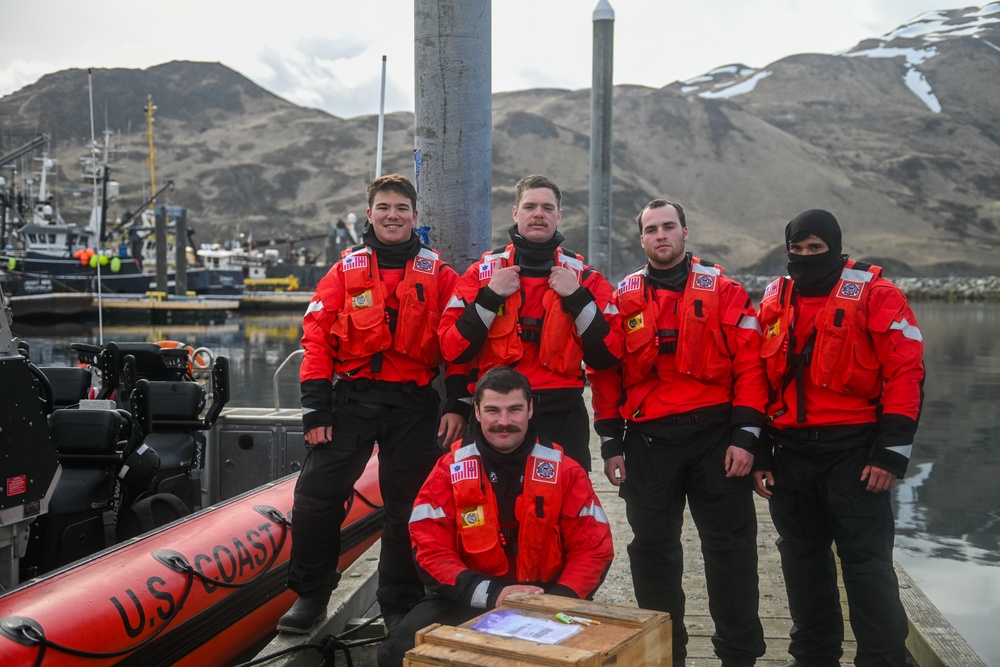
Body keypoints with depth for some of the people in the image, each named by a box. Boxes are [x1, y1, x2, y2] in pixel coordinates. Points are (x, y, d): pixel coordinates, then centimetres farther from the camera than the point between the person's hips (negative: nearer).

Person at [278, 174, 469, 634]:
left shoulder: (439, 276, 6)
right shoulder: (346, 271, 6)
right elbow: (317, 337, 2)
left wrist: (458, 404, -6)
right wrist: (315, 407, -6)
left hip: (413, 405, 0)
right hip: (351, 399, 0)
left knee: (408, 507, 6)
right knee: (316, 495, -5)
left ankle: (400, 605, 22)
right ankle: (310, 595, 14)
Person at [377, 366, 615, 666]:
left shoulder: (565, 472, -1)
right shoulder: (449, 470, -2)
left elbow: (593, 548, 0)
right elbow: (431, 549, -7)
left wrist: (560, 599, -19)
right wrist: (491, 594, -21)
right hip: (469, 600, 1)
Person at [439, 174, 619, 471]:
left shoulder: (584, 277, 6)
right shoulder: (483, 272, 5)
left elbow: (606, 357, -3)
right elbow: (452, 350, -5)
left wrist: (577, 297, -11)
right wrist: (491, 296, -12)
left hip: (562, 417, 0)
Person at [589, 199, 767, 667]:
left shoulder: (724, 291, 1)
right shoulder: (623, 299, 7)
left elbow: (750, 364, -4)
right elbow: (606, 373, 7)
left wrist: (745, 436, -10)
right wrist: (611, 444, 2)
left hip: (716, 435, -2)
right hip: (648, 440, 2)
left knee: (730, 546, 3)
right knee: (653, 548, 9)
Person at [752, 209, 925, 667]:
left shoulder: (875, 295, -5)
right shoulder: (774, 302, 10)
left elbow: (906, 372, -10)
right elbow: (758, 379, 13)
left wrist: (891, 452, -15)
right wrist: (758, 452, 9)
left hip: (855, 451, -5)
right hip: (791, 452, 5)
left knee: (866, 560, -2)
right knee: (802, 558, 13)